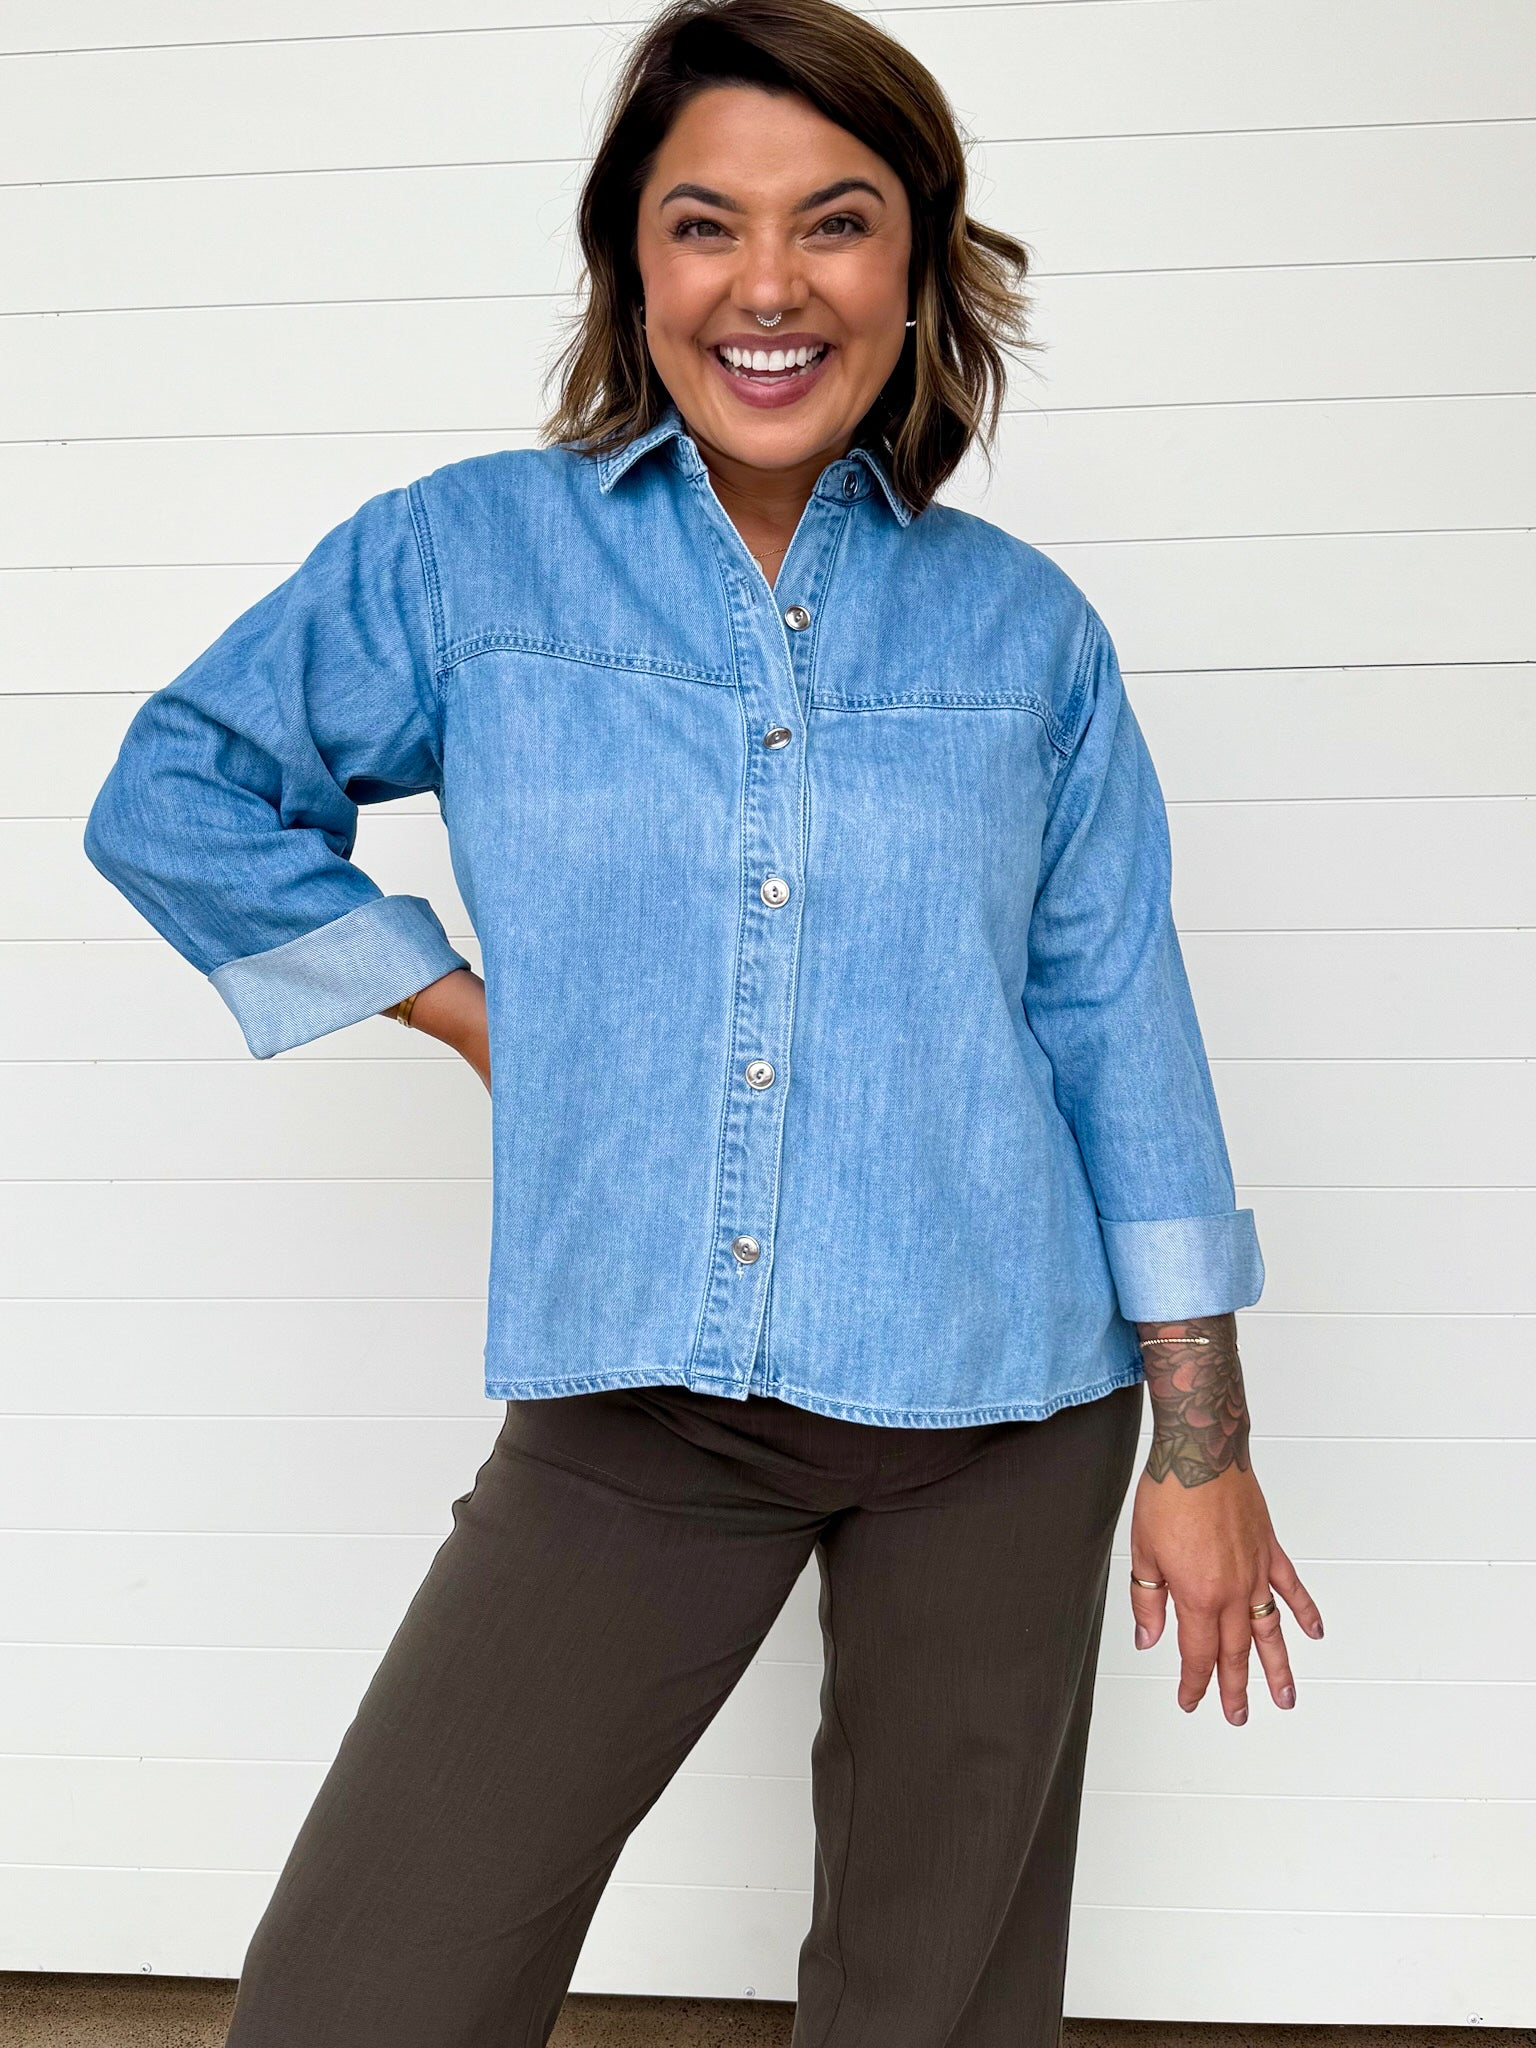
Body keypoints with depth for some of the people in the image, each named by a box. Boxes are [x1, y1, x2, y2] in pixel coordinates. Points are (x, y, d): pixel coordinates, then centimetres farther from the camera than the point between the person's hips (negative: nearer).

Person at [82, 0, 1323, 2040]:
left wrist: (1203, 1447, 5)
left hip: (1000, 1407, 1)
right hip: (635, 1404, 0)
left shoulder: (1024, 627, 3)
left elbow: (1120, 1025, 5)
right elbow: (175, 794, 9)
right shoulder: (471, 553, 1)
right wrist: (477, 1013, 0)